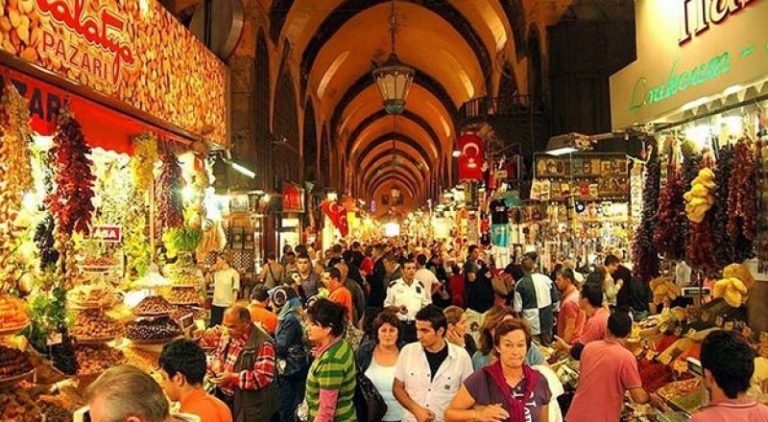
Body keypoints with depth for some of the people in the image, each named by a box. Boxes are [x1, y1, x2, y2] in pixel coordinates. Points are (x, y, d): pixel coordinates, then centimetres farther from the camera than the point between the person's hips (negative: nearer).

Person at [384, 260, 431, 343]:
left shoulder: (420, 285, 9)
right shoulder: (393, 285, -2)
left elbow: (427, 304, 17)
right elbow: (387, 306, 1)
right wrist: (397, 308, -17)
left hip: (417, 324, 3)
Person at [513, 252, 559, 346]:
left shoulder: (520, 284, -14)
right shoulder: (546, 279, -3)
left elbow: (517, 308, -12)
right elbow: (556, 300, 7)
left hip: (531, 324, -4)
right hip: (547, 323, 5)